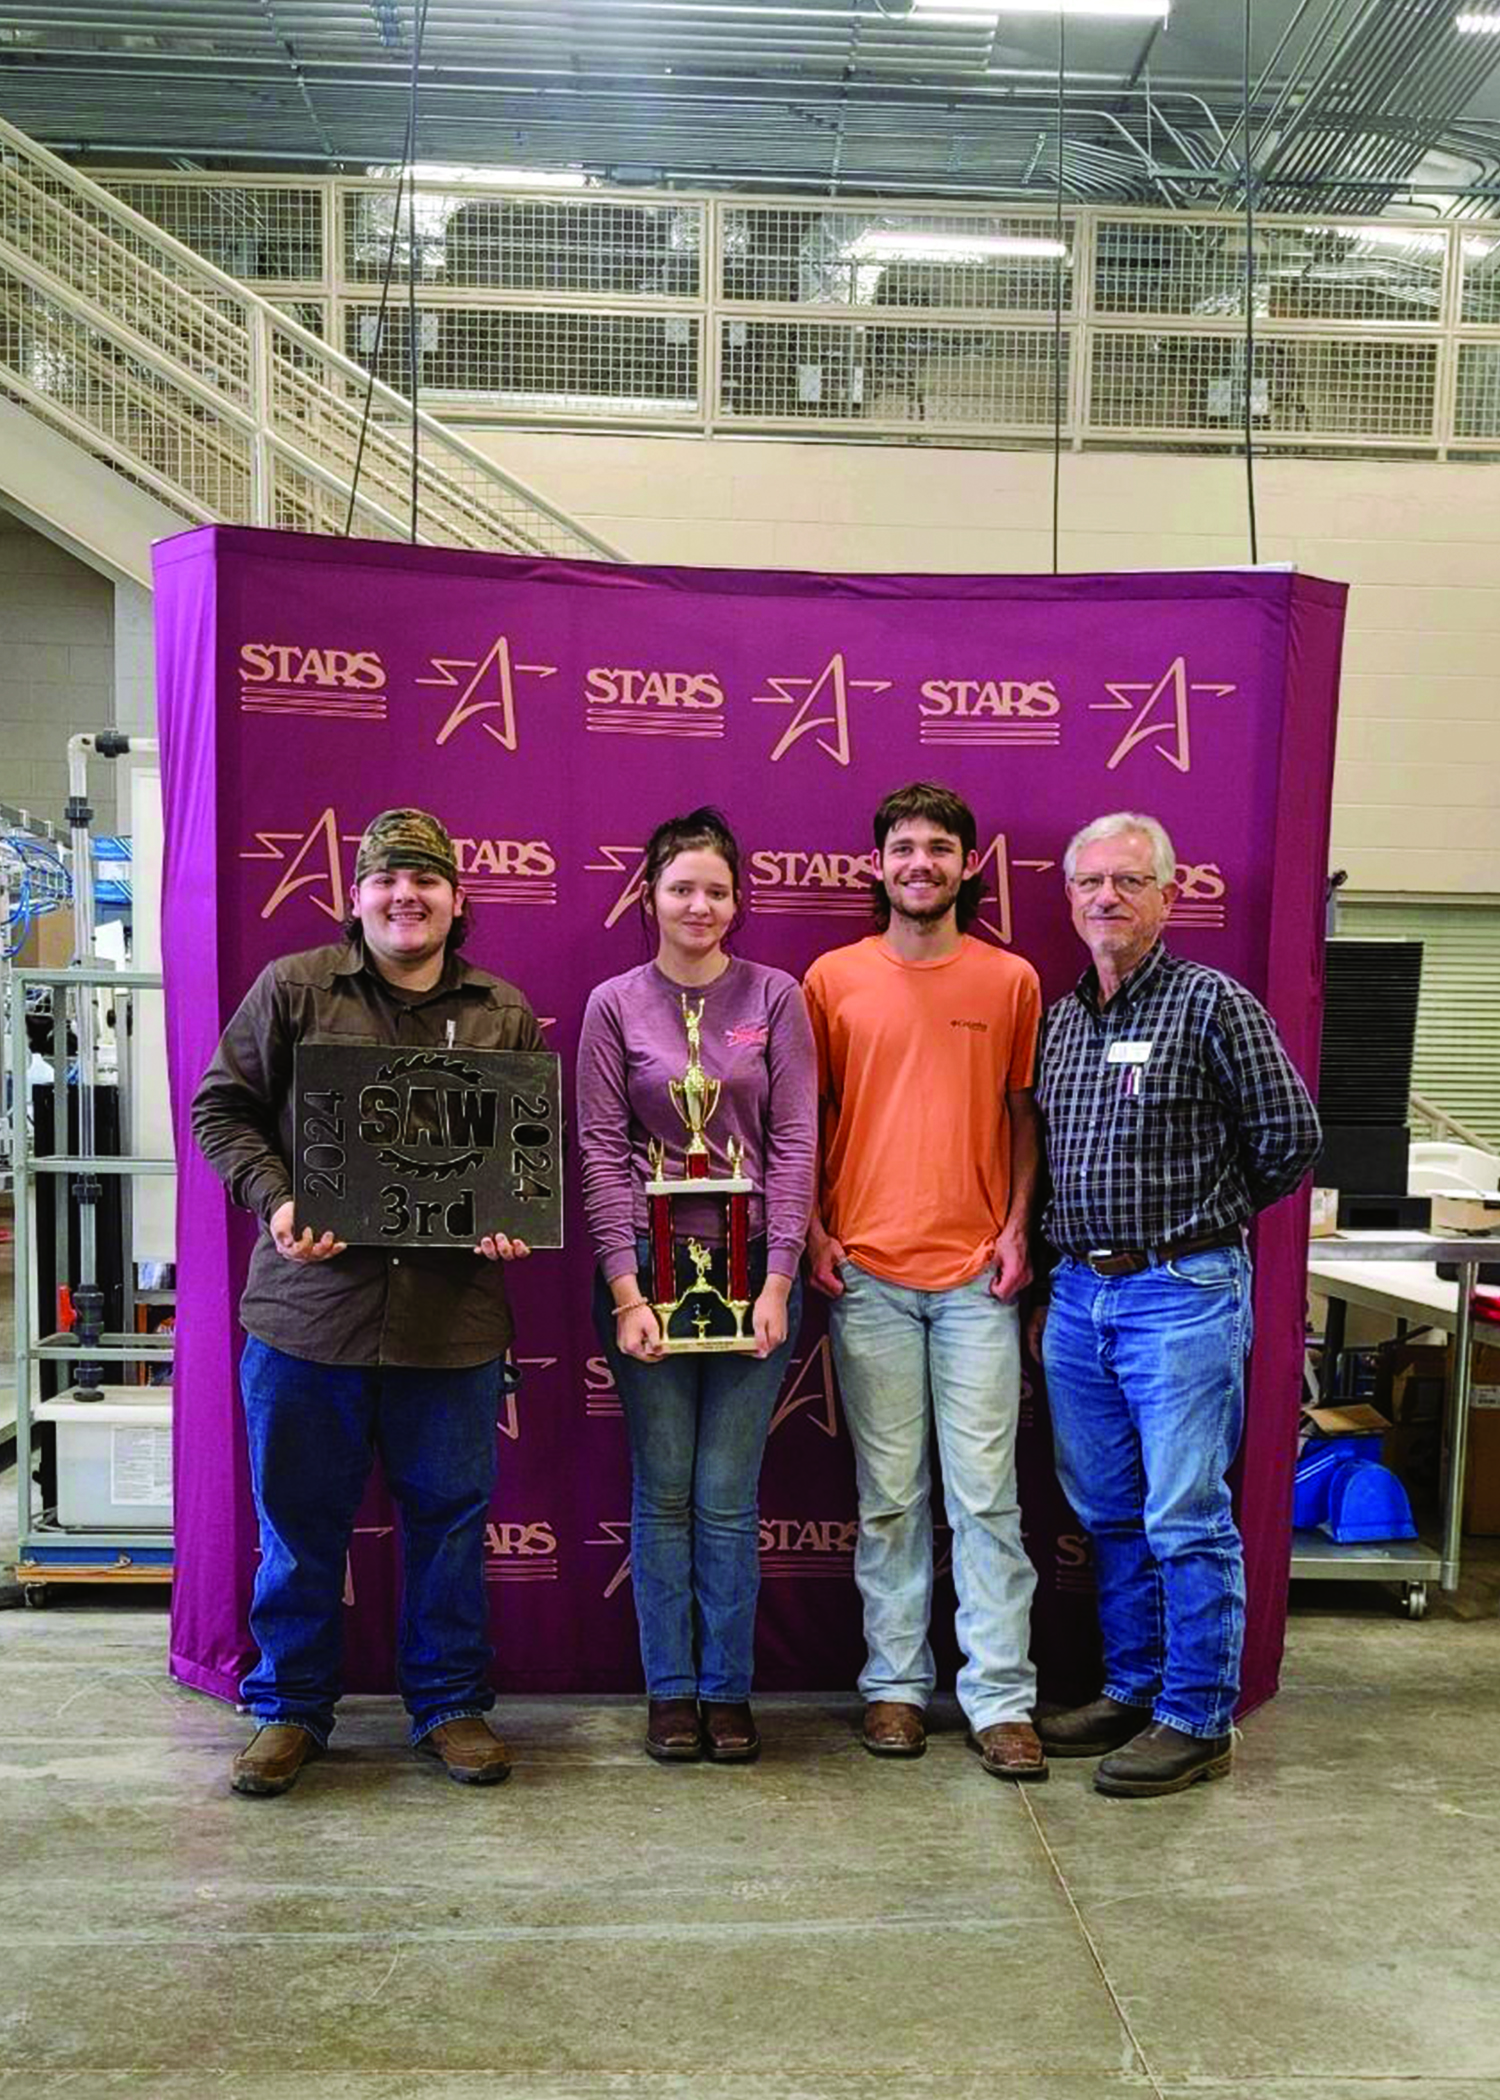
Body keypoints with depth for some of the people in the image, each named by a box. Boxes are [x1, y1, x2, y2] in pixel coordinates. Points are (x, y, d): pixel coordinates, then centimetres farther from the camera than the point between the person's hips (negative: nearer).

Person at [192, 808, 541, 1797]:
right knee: (300, 1520, 10)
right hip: (309, 1306, -1)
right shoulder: (293, 988, 4)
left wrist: (515, 1220, -7)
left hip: (453, 1315, 1)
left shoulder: (505, 1012, 9)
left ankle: (450, 1703, 29)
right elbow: (222, 1106, 4)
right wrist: (274, 1199, -11)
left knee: (451, 1518, 11)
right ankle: (291, 1708, 28)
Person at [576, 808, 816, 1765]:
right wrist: (625, 1291, -8)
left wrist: (779, 1280, -8)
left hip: (751, 1263, 0)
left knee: (728, 1495, 4)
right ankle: (671, 1691, 21)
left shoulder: (774, 997, 3)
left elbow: (795, 1143, -1)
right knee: (663, 1491, 7)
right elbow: (602, 1152, -1)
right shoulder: (615, 1004, 3)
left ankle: (729, 1690, 19)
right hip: (649, 1263, 0)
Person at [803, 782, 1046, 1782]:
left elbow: (1023, 1117, 11)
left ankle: (1001, 1698, 11)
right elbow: (806, 1118, 9)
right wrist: (814, 1231, -1)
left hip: (976, 1271, 0)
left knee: (986, 1494, 1)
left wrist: (1016, 1229, 0)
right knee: (889, 1495, 8)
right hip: (867, 1269, 0)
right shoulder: (833, 978, 5)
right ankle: (896, 1683, 20)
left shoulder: (1011, 980, 6)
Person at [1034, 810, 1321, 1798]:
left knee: (1186, 1517, -2)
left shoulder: (1212, 1002, -7)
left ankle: (1197, 1720, 11)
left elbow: (1291, 1133, -5)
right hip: (1080, 1289, 7)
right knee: (1107, 1511, 15)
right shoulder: (1061, 1019, 11)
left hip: (1183, 1290, -7)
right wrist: (1074, 1243, 9)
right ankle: (1133, 1688, 29)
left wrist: (1209, 1214, 5)